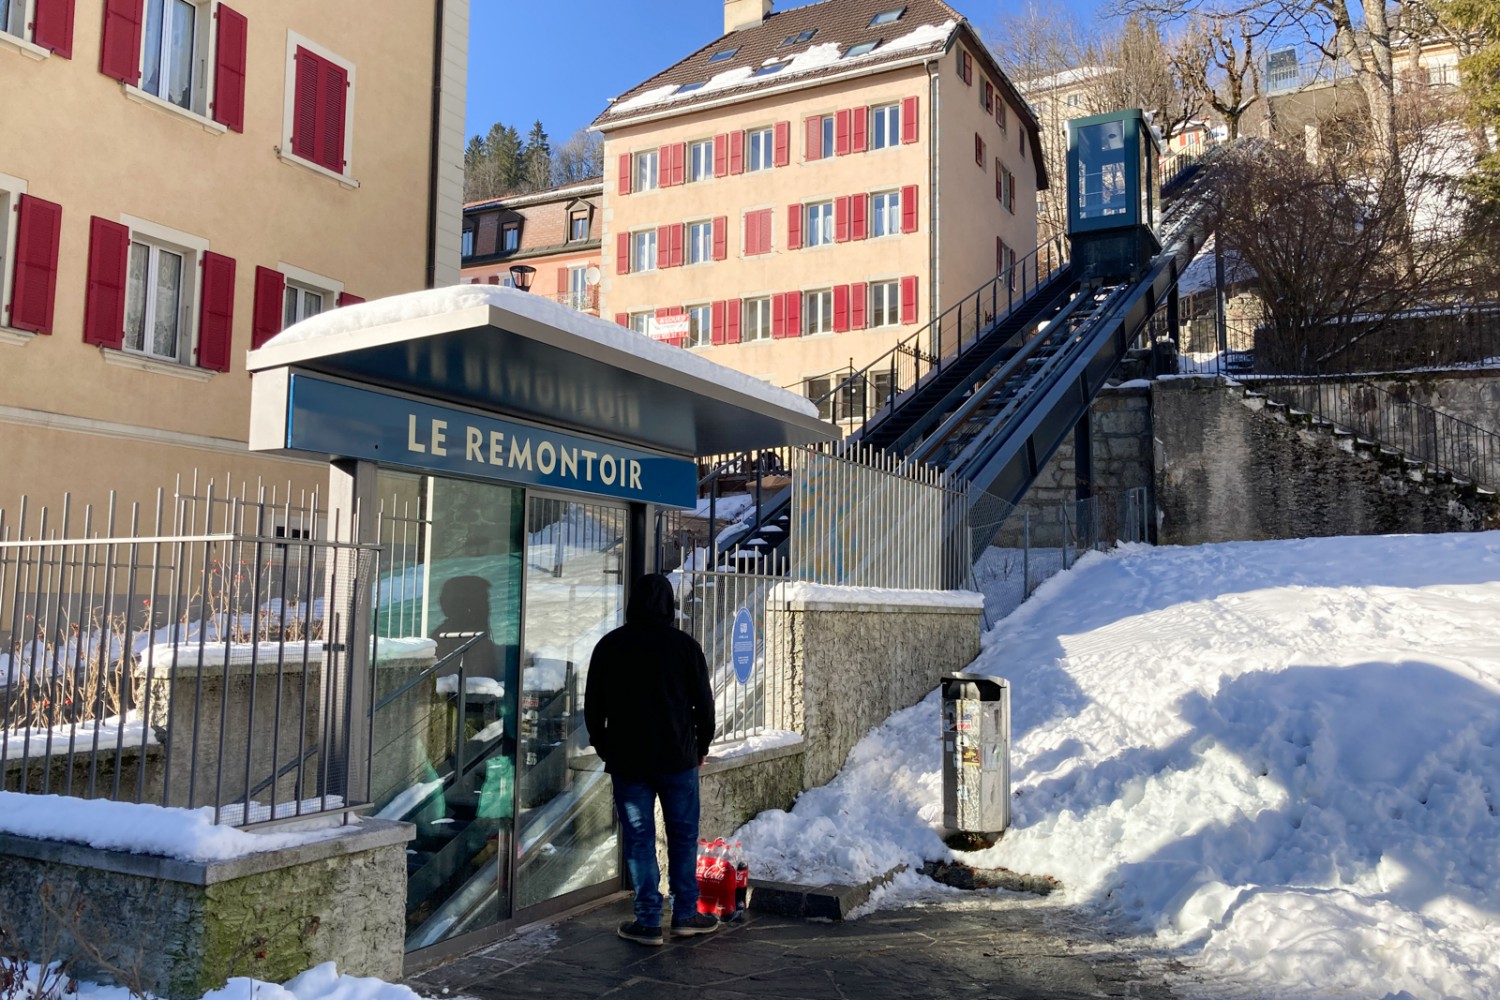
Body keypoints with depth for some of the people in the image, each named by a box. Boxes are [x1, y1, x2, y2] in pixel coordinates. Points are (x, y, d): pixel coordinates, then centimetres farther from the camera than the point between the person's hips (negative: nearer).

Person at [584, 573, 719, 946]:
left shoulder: (609, 646, 0)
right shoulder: (685, 645, -5)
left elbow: (592, 705, 6)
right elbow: (703, 702, 1)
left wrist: (603, 747, 18)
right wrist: (702, 745, 14)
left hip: (626, 760, 1)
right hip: (677, 759, -1)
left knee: (638, 838, 6)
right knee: (683, 835, 11)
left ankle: (647, 921, 8)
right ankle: (685, 914, 17)